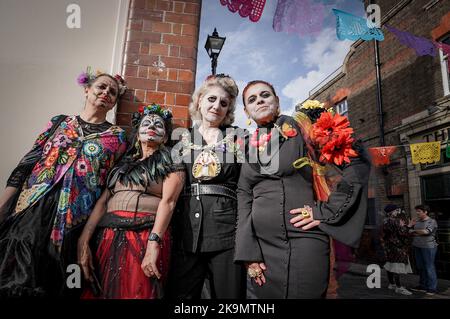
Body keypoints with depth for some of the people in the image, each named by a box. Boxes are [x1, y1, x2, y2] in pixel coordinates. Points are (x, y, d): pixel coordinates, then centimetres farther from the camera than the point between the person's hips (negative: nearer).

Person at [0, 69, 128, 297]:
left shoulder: (117, 137, 5)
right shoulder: (60, 122, 12)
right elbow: (27, 164, 9)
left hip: (69, 223, -1)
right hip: (29, 212, 2)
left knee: (53, 286, 7)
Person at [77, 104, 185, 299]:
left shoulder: (172, 163, 5)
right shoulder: (123, 163, 20)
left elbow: (168, 201, -10)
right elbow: (103, 201, 10)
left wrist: (154, 244, -23)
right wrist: (83, 242, -1)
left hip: (146, 237, -4)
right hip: (109, 238, 5)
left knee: (138, 294, 1)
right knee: (100, 293, 10)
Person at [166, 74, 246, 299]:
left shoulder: (237, 137, 8)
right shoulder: (182, 140, 13)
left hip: (227, 227, -1)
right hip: (186, 229, 2)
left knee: (228, 293, 5)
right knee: (181, 293, 8)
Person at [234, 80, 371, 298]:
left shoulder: (301, 126, 1)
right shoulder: (247, 146, 11)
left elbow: (358, 163, -3)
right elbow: (243, 199, 7)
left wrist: (326, 212, -8)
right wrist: (247, 252, -1)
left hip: (304, 241, -3)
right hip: (260, 243, 4)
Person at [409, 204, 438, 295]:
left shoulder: (432, 221, -6)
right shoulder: (417, 221, 11)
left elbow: (426, 231, -19)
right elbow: (410, 232, 14)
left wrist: (414, 231, -7)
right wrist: (410, 226, -6)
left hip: (428, 247, -6)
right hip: (417, 247, 6)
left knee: (429, 267, -1)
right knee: (420, 267, 12)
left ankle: (432, 288, 9)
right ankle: (423, 285, 23)